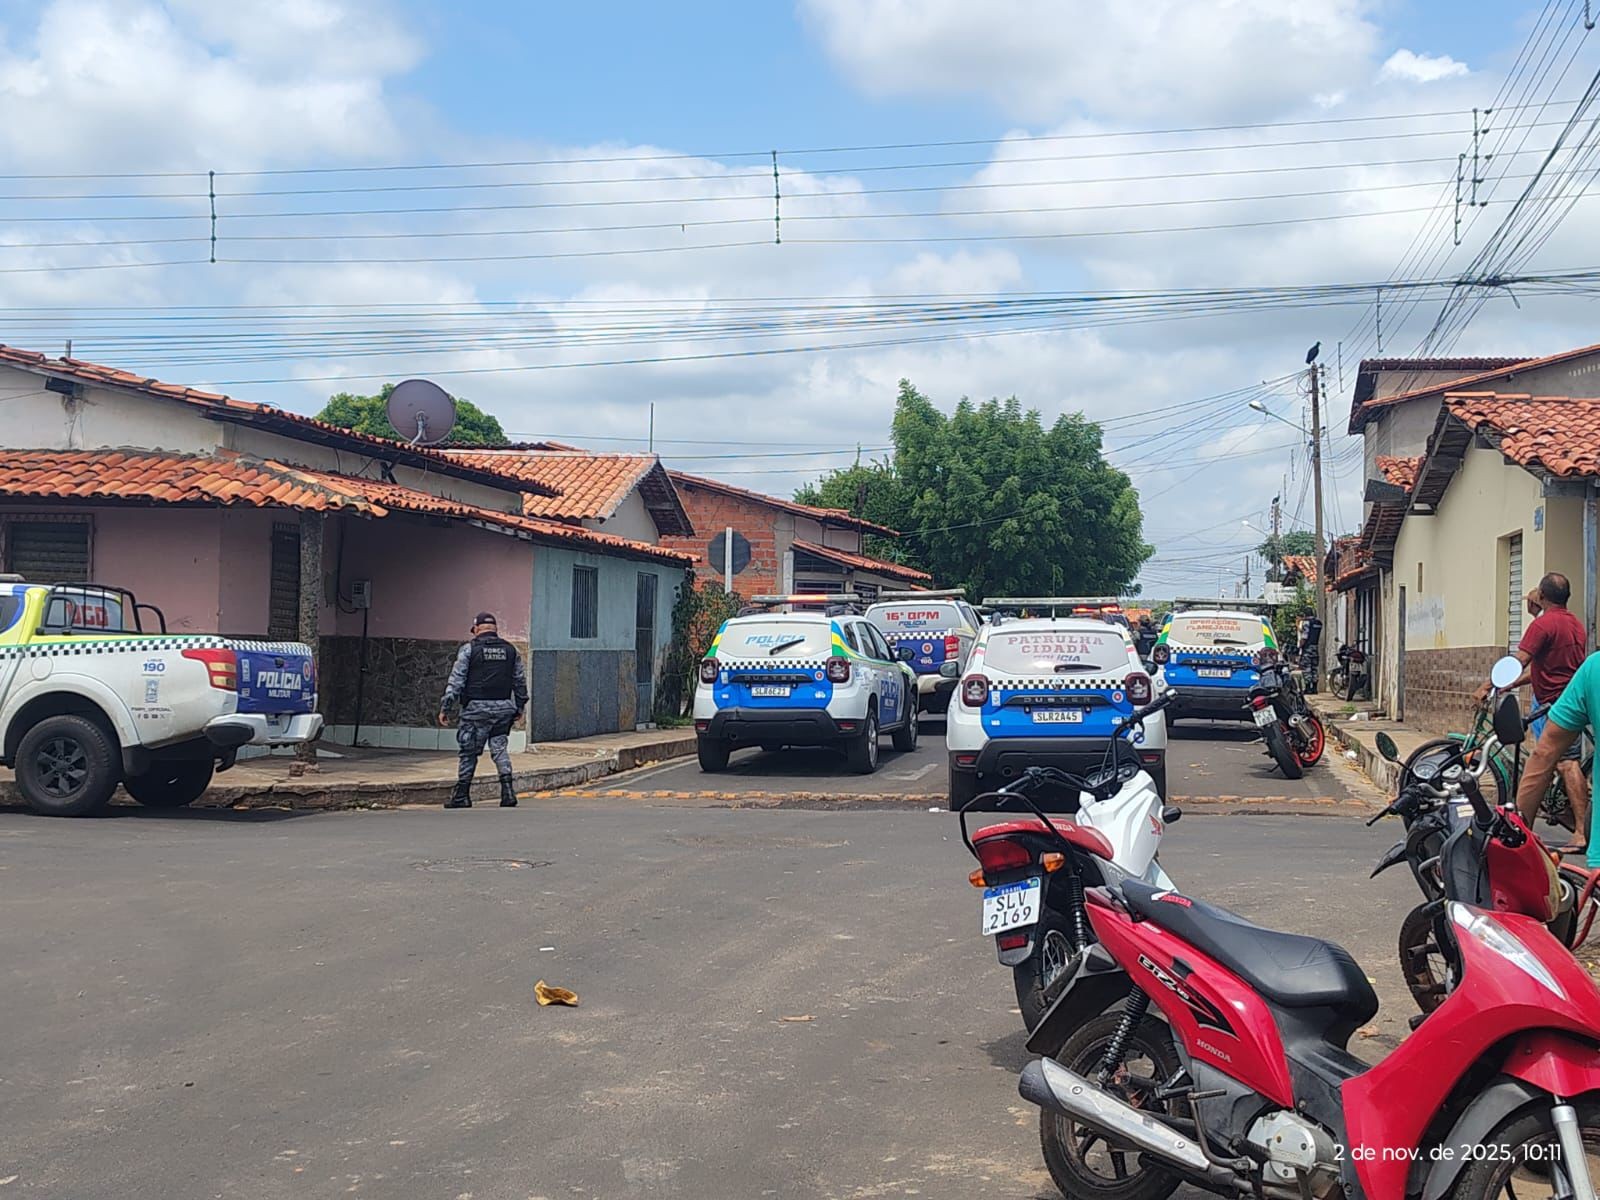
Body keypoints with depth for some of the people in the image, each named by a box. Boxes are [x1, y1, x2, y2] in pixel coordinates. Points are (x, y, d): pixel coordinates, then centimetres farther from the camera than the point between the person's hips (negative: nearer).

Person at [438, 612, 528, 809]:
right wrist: (520, 708, 22)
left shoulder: (469, 649, -2)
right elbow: (520, 680, 14)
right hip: (503, 707, 3)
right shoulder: (510, 649, 10)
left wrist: (444, 707, -3)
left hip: (477, 708, -3)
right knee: (499, 748, 10)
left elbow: (456, 680, -6)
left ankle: (461, 796, 10)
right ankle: (508, 791, -3)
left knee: (469, 752, 5)